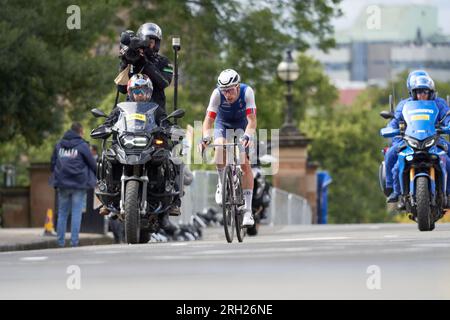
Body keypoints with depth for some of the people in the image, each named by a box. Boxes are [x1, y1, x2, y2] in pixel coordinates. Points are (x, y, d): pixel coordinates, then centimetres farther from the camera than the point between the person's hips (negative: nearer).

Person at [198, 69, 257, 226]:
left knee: (245, 164, -14)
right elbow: (209, 119, -33)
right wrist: (205, 138, -51)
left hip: (241, 126, 0)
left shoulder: (247, 92, -32)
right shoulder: (217, 94, -30)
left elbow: (252, 120, -37)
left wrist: (247, 137, -55)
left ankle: (248, 210, -10)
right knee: (220, 148, -32)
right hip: (222, 124, 0)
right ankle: (221, 184, -5)